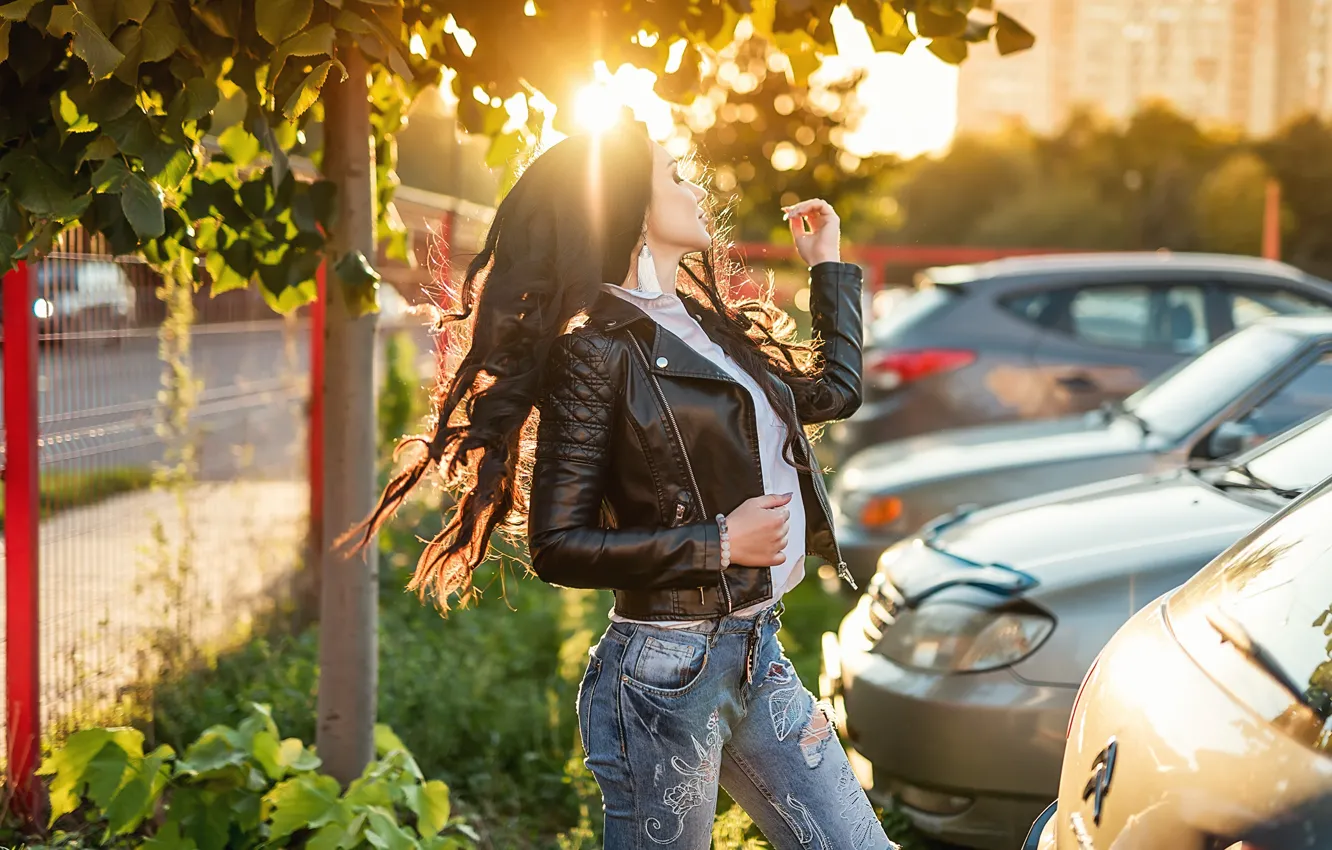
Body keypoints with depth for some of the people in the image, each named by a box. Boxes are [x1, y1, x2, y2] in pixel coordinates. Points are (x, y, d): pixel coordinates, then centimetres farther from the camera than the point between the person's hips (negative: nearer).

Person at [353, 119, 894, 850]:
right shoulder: (599, 351, -12)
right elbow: (558, 546, -14)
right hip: (668, 674, -8)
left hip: (757, 655, 8)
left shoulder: (707, 325, 13)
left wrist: (827, 261, 27)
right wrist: (718, 542, -15)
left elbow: (833, 390, 27)